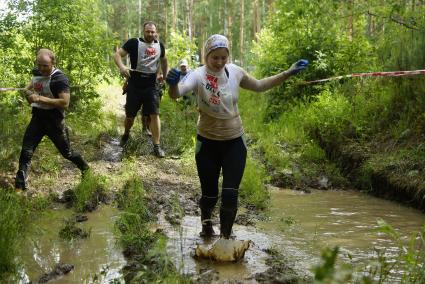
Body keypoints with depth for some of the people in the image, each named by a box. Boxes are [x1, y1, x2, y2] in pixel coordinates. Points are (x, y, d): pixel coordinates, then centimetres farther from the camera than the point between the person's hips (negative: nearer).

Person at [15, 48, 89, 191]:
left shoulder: (59, 78, -19)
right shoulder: (37, 73, 4)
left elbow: (65, 103, -27)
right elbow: (29, 88, 25)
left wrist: (41, 99, -28)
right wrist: (29, 94, 2)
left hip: (54, 120, -6)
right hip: (37, 117, 6)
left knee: (66, 152, 10)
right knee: (26, 151, -2)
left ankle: (86, 169, 37)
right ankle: (20, 186, 4)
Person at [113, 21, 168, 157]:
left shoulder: (159, 46, 6)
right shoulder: (134, 43, -8)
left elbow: (164, 61, 25)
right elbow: (117, 54, -13)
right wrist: (121, 66, -32)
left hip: (151, 86, 2)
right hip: (134, 86, -2)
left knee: (154, 114, -7)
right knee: (130, 115, 9)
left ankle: (157, 146, -3)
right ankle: (126, 134, 41)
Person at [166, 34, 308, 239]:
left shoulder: (234, 72, -5)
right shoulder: (199, 75, -17)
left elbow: (259, 86, 12)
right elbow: (176, 94, -35)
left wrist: (287, 74, 6)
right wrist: (173, 83, -59)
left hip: (234, 142, 2)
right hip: (208, 143, -2)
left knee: (230, 194, -2)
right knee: (210, 194, 10)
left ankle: (225, 236, 20)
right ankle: (206, 220, 45)